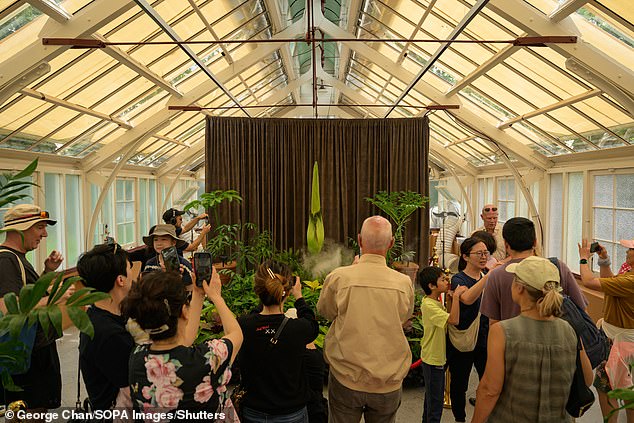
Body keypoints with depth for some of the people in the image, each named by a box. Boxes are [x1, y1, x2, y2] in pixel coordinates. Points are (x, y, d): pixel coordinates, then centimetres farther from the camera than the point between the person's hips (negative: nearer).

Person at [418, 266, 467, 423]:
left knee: (432, 398, 24)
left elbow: (448, 318, 5)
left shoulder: (436, 302, 6)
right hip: (432, 359, -10)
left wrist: (451, 298, -5)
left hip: (438, 357, 10)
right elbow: (453, 320, -34)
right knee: (435, 403, 2)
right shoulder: (428, 305, -25)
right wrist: (456, 295, -30)